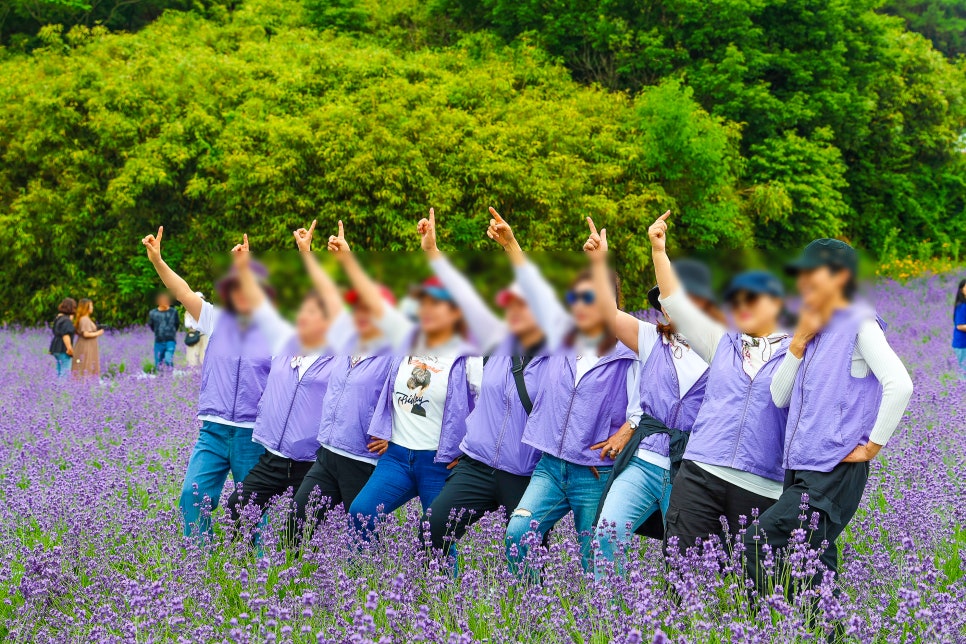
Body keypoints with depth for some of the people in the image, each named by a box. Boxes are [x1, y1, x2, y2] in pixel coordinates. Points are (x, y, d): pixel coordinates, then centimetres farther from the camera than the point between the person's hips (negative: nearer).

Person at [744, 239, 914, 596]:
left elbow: (899, 385, -20)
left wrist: (871, 447, -15)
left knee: (758, 542, -18)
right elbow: (780, 396, 13)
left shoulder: (858, 325, -7)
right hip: (800, 470, 8)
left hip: (835, 472, -8)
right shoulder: (815, 330, 18)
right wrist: (799, 343, 3)